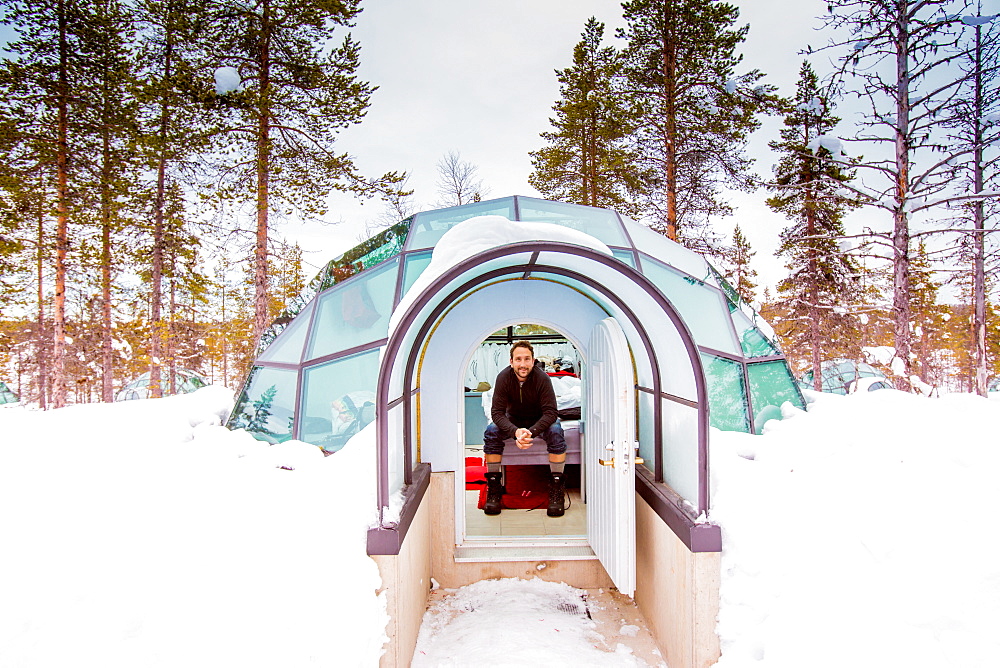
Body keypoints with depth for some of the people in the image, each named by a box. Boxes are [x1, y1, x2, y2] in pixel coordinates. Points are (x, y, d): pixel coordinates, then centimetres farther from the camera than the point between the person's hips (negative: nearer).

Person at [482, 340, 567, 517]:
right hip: (513, 419, 1)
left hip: (539, 420, -1)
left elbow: (550, 412, -26)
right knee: (491, 431, -26)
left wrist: (531, 432, -43)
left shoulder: (542, 378, -26)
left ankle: (556, 489, -20)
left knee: (555, 431, -32)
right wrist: (515, 432, -42)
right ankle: (494, 488, -14)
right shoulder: (503, 377, -22)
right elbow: (497, 412, -23)